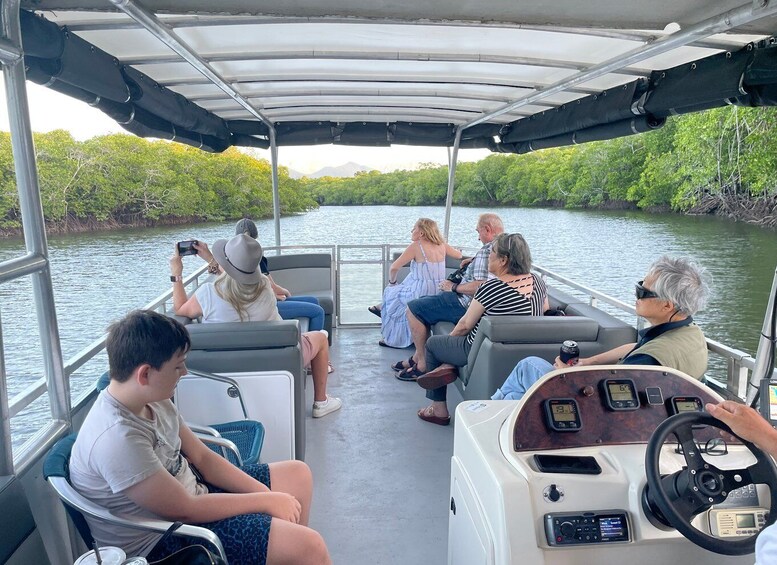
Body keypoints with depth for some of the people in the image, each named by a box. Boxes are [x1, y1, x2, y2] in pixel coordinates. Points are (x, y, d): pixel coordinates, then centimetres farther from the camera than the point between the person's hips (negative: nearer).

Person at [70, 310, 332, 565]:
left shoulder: (152, 400, -4)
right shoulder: (118, 438, -31)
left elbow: (202, 457, 3)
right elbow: (184, 510, -25)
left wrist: (267, 495, -6)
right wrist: (267, 501, -16)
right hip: (163, 539, -8)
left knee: (297, 474, 11)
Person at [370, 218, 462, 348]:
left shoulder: (416, 246, -13)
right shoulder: (441, 245, 3)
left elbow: (394, 268, -13)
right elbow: (458, 255, 20)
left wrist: (392, 281, 6)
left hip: (422, 293, -7)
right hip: (439, 292, 7)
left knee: (391, 292, 20)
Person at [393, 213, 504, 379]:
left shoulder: (487, 251, -21)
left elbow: (480, 286, -31)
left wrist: (454, 287, -16)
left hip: (466, 304, -11)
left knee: (413, 308, -9)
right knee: (422, 302, 21)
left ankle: (422, 365, -4)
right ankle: (417, 357, 21)